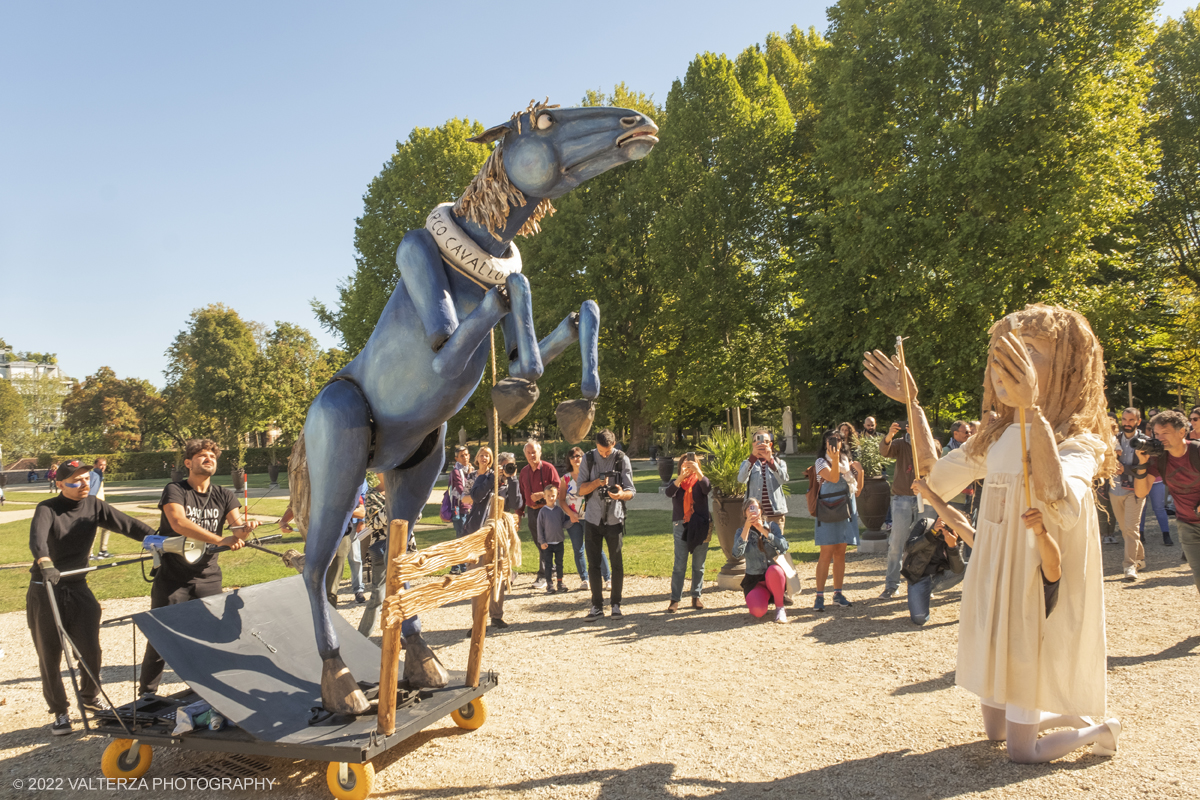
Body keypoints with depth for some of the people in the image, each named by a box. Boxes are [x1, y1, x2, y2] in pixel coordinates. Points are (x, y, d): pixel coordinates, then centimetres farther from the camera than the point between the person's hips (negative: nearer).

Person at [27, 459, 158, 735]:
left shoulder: (93, 506, -1)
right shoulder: (47, 509, -14)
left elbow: (126, 524, -10)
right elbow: (37, 537, -33)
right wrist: (45, 563, -52)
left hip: (78, 588, 3)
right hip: (45, 590, -3)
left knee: (91, 650, 4)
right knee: (49, 655, 5)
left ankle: (90, 697, 30)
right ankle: (59, 711, 21)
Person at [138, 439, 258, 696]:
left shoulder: (224, 496, 6)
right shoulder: (175, 491, -8)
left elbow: (237, 526, -6)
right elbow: (179, 523, -26)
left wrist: (245, 528, -33)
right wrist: (222, 540, -37)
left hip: (208, 577, 4)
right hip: (173, 577, -4)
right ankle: (146, 694, 18)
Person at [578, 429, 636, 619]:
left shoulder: (622, 460, -5)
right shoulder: (588, 459, 1)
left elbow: (631, 492, -7)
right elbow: (581, 490, -2)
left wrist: (622, 494, -31)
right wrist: (597, 482, -21)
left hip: (615, 518, -1)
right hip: (593, 518, 2)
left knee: (617, 563, 4)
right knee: (593, 564, 5)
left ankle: (616, 604, 17)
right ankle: (597, 605, 15)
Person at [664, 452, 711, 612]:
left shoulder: (700, 481, 5)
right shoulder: (676, 483, 6)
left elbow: (707, 488, -19)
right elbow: (669, 493, -17)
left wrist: (698, 471, -34)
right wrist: (682, 476, -31)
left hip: (701, 526, 0)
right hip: (681, 526, 0)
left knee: (698, 565, 7)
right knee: (679, 565, -3)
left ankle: (696, 597, 18)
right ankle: (675, 599, -1)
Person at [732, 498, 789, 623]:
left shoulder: (772, 526, 2)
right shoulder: (741, 531, 2)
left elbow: (784, 547, -16)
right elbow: (737, 554, -19)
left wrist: (763, 530, -21)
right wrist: (747, 528, -22)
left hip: (775, 576, 0)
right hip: (754, 580, 0)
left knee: (774, 570, -37)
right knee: (758, 611, -28)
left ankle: (780, 607, -14)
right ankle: (754, 598, 9)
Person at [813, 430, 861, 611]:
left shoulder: (847, 462, 16)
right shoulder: (821, 462, -1)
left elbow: (858, 489, 16)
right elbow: (833, 478, -19)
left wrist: (859, 471, 3)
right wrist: (835, 460, -31)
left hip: (846, 513, 5)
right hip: (828, 513, -5)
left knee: (840, 553, 8)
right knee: (826, 554, -9)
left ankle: (838, 593, 16)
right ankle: (819, 596, -7)